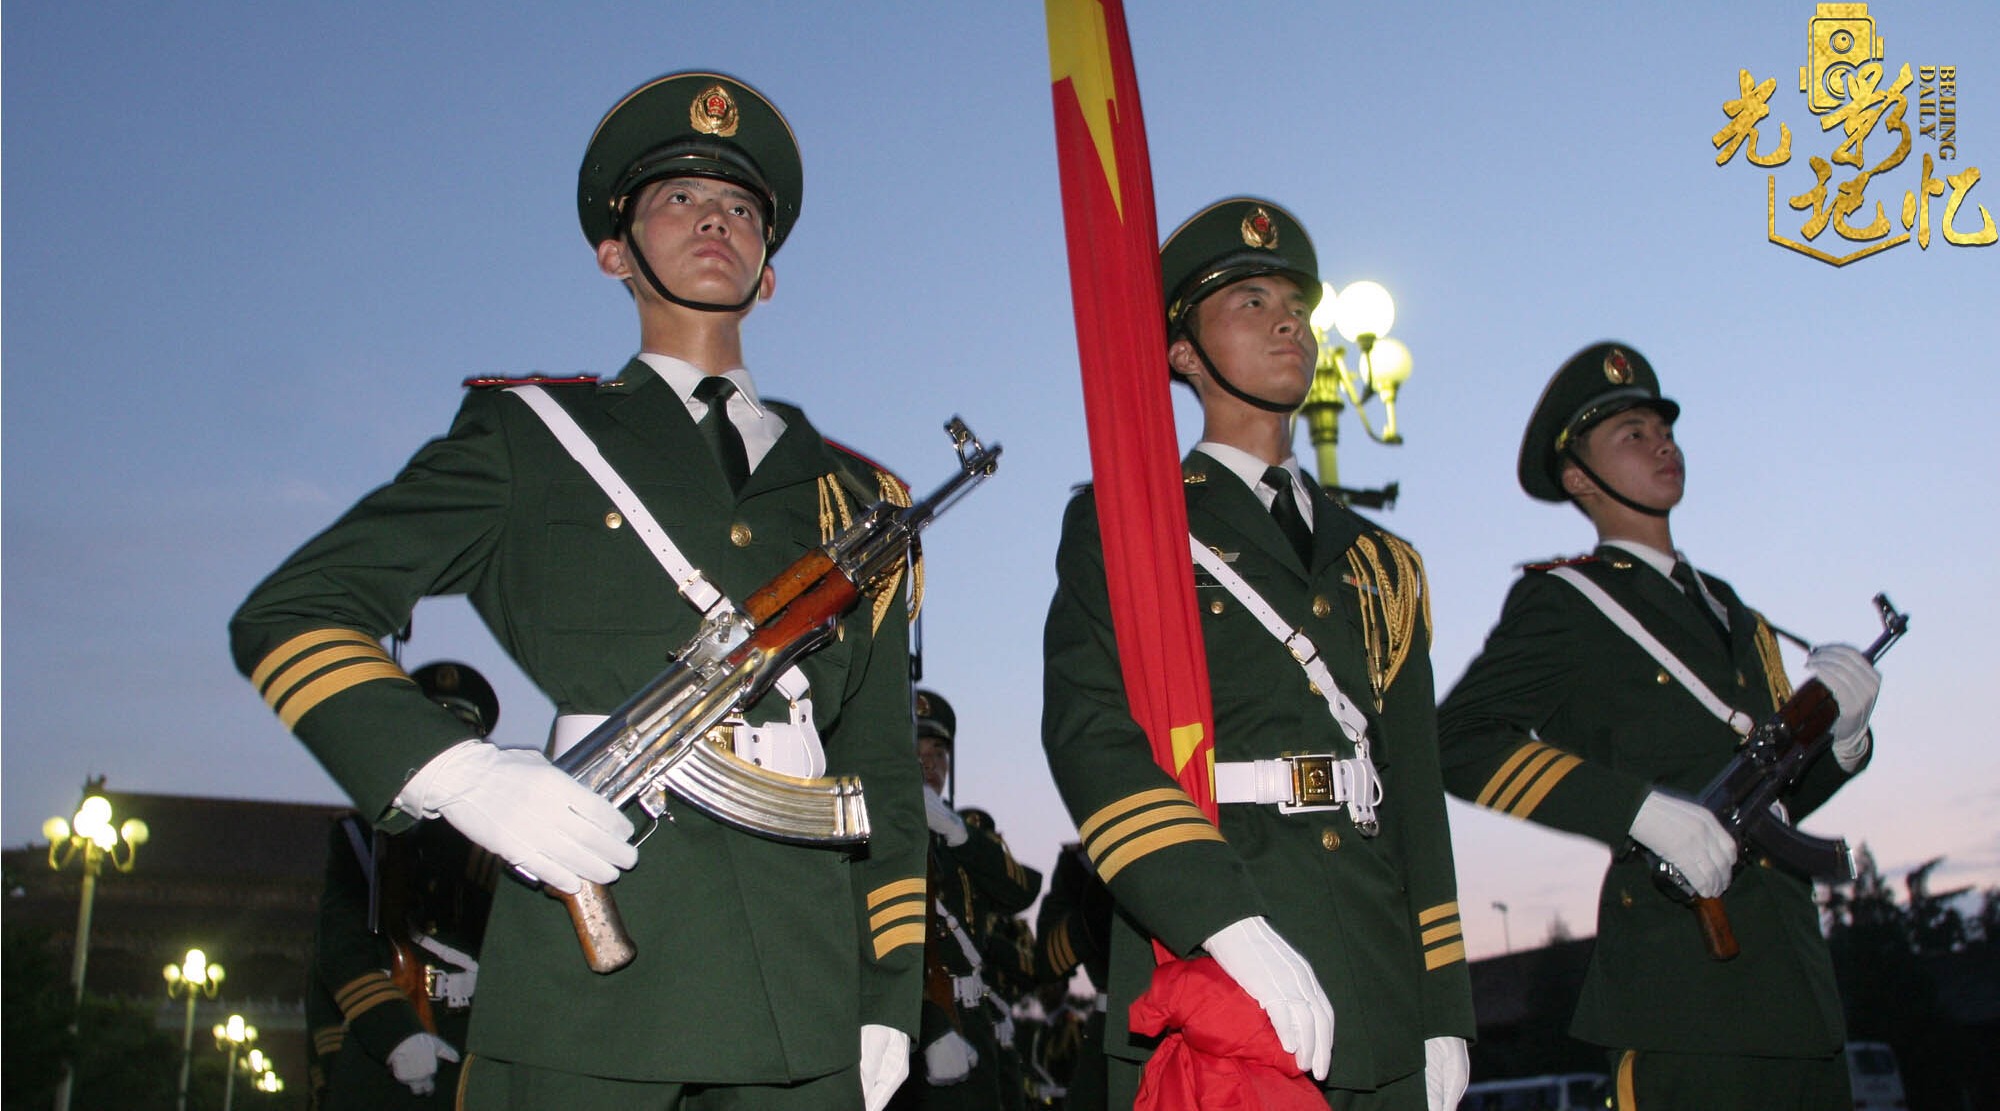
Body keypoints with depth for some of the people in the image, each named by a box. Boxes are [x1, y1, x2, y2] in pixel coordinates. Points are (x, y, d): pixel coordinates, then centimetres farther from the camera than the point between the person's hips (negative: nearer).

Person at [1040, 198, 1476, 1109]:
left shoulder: (1379, 564, 21)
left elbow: (1417, 795, 18)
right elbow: (1092, 734, -11)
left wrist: (1442, 1013, 11)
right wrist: (1232, 926, -24)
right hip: (1200, 964, -5)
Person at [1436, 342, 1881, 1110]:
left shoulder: (1721, 607, 21)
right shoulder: (1562, 602, -2)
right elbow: (1460, 742, -17)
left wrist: (1839, 733, 2)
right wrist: (1644, 809, -24)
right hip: (1685, 983, -7)